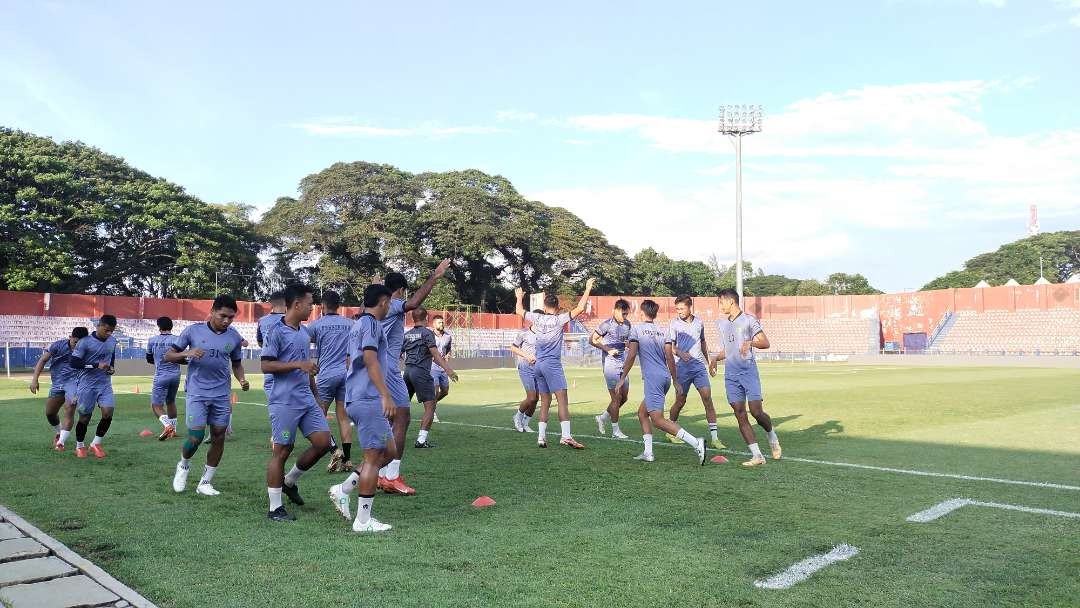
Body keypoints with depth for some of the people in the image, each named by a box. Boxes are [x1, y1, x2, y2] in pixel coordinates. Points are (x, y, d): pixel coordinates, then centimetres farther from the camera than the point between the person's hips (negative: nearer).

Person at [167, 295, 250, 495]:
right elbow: (168, 356, 1)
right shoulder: (193, 330, -5)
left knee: (218, 437, 3)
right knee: (196, 437, -9)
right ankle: (183, 466, 24)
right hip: (197, 393, -3)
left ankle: (205, 483, 17)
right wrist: (187, 353, -19)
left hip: (222, 395, 3)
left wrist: (242, 379, -4)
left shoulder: (234, 337, 2)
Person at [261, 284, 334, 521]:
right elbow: (266, 366, -15)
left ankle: (290, 481, 24)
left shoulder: (304, 332, 15)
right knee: (281, 451, -2)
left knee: (323, 442, 3)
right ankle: (275, 508, 8)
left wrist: (315, 396, 24)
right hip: (284, 402, -8)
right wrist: (297, 364, -22)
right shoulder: (276, 332, -10)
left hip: (307, 400, 8)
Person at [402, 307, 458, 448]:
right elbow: (435, 353, -17)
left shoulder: (406, 335, 13)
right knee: (430, 406, -3)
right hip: (421, 372, -7)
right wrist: (448, 369, -25)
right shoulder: (427, 333, -5)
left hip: (407, 370, 7)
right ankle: (421, 440, -10)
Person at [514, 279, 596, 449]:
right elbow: (580, 308, -11)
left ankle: (541, 436, 11)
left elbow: (519, 311, 23)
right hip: (552, 364, -6)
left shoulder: (537, 318, 7)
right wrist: (588, 289, -2)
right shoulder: (559, 319, -6)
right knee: (563, 399, -11)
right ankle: (565, 436, -22)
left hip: (538, 365, 6)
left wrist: (519, 297, 41)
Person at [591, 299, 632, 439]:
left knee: (624, 397, 11)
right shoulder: (607, 325, -12)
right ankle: (615, 430, 6)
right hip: (610, 364, -7)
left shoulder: (627, 324, 8)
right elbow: (592, 340, -6)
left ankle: (602, 418, 28)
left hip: (622, 364, 7)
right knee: (616, 398, -5)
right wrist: (608, 349, -14)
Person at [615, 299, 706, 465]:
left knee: (658, 420, -11)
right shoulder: (662, 331, 15)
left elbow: (631, 355, -6)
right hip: (665, 377, 8)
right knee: (642, 413, 20)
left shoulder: (636, 329, 1)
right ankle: (648, 453, 15)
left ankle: (696, 443, -23)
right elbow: (670, 357, 9)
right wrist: (676, 381, 13)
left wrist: (622, 378, 0)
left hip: (652, 377, -8)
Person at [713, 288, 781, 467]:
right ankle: (757, 456, 0)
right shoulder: (722, 323, 18)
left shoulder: (748, 320, -3)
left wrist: (751, 343, -26)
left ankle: (773, 436, 21)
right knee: (740, 415, -2)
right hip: (731, 373, 6)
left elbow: (765, 343, -8)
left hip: (748, 370, -6)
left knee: (756, 411, -11)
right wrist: (716, 358, 9)